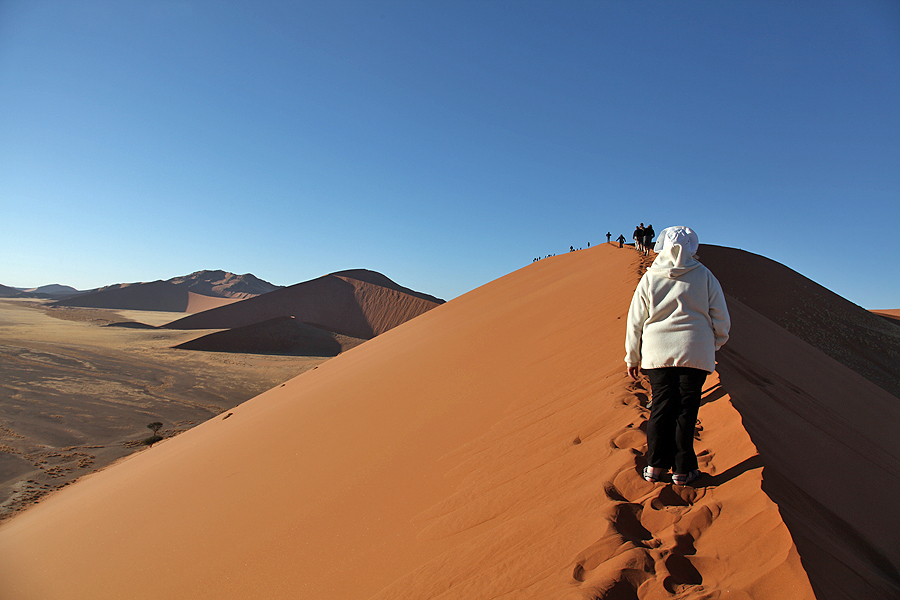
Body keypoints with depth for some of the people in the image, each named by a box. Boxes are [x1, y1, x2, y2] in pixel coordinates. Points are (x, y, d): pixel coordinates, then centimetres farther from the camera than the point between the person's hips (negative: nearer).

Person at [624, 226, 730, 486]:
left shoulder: (649, 278, 3)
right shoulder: (704, 276, 1)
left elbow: (635, 321, 5)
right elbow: (721, 320, 5)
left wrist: (632, 358, 13)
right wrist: (713, 345, 24)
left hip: (657, 353, 1)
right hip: (695, 353, -1)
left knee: (661, 407, 10)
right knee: (686, 410, 6)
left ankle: (655, 465, 13)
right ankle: (683, 469, 12)